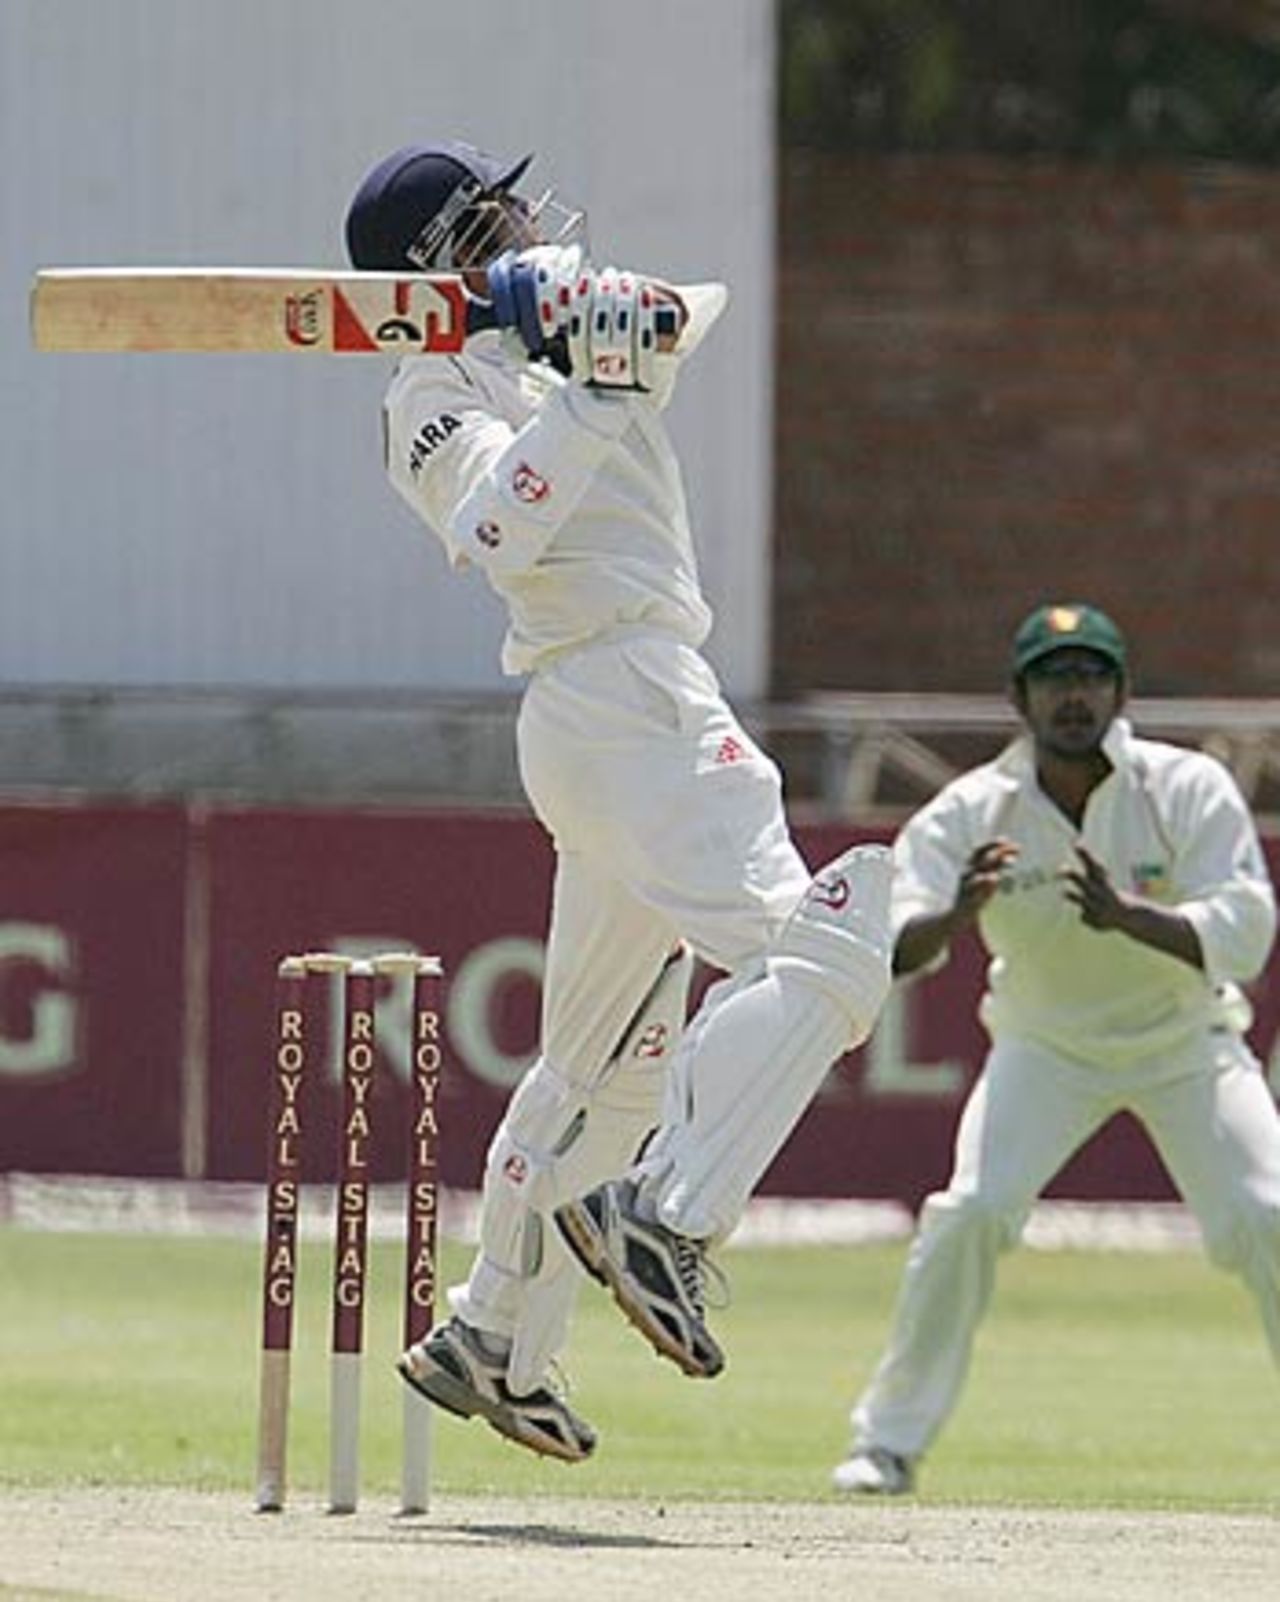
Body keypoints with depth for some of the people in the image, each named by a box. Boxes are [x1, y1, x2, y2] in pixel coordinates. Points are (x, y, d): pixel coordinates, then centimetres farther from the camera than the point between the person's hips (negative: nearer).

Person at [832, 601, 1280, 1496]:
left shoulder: (1189, 791, -20)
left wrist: (1127, 916, -47)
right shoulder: (972, 813, -18)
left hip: (1185, 1036, 0)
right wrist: (955, 916, -49)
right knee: (970, 1213, -20)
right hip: (1047, 1046, 0)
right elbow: (886, 949, -27)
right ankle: (892, 1438, -6)